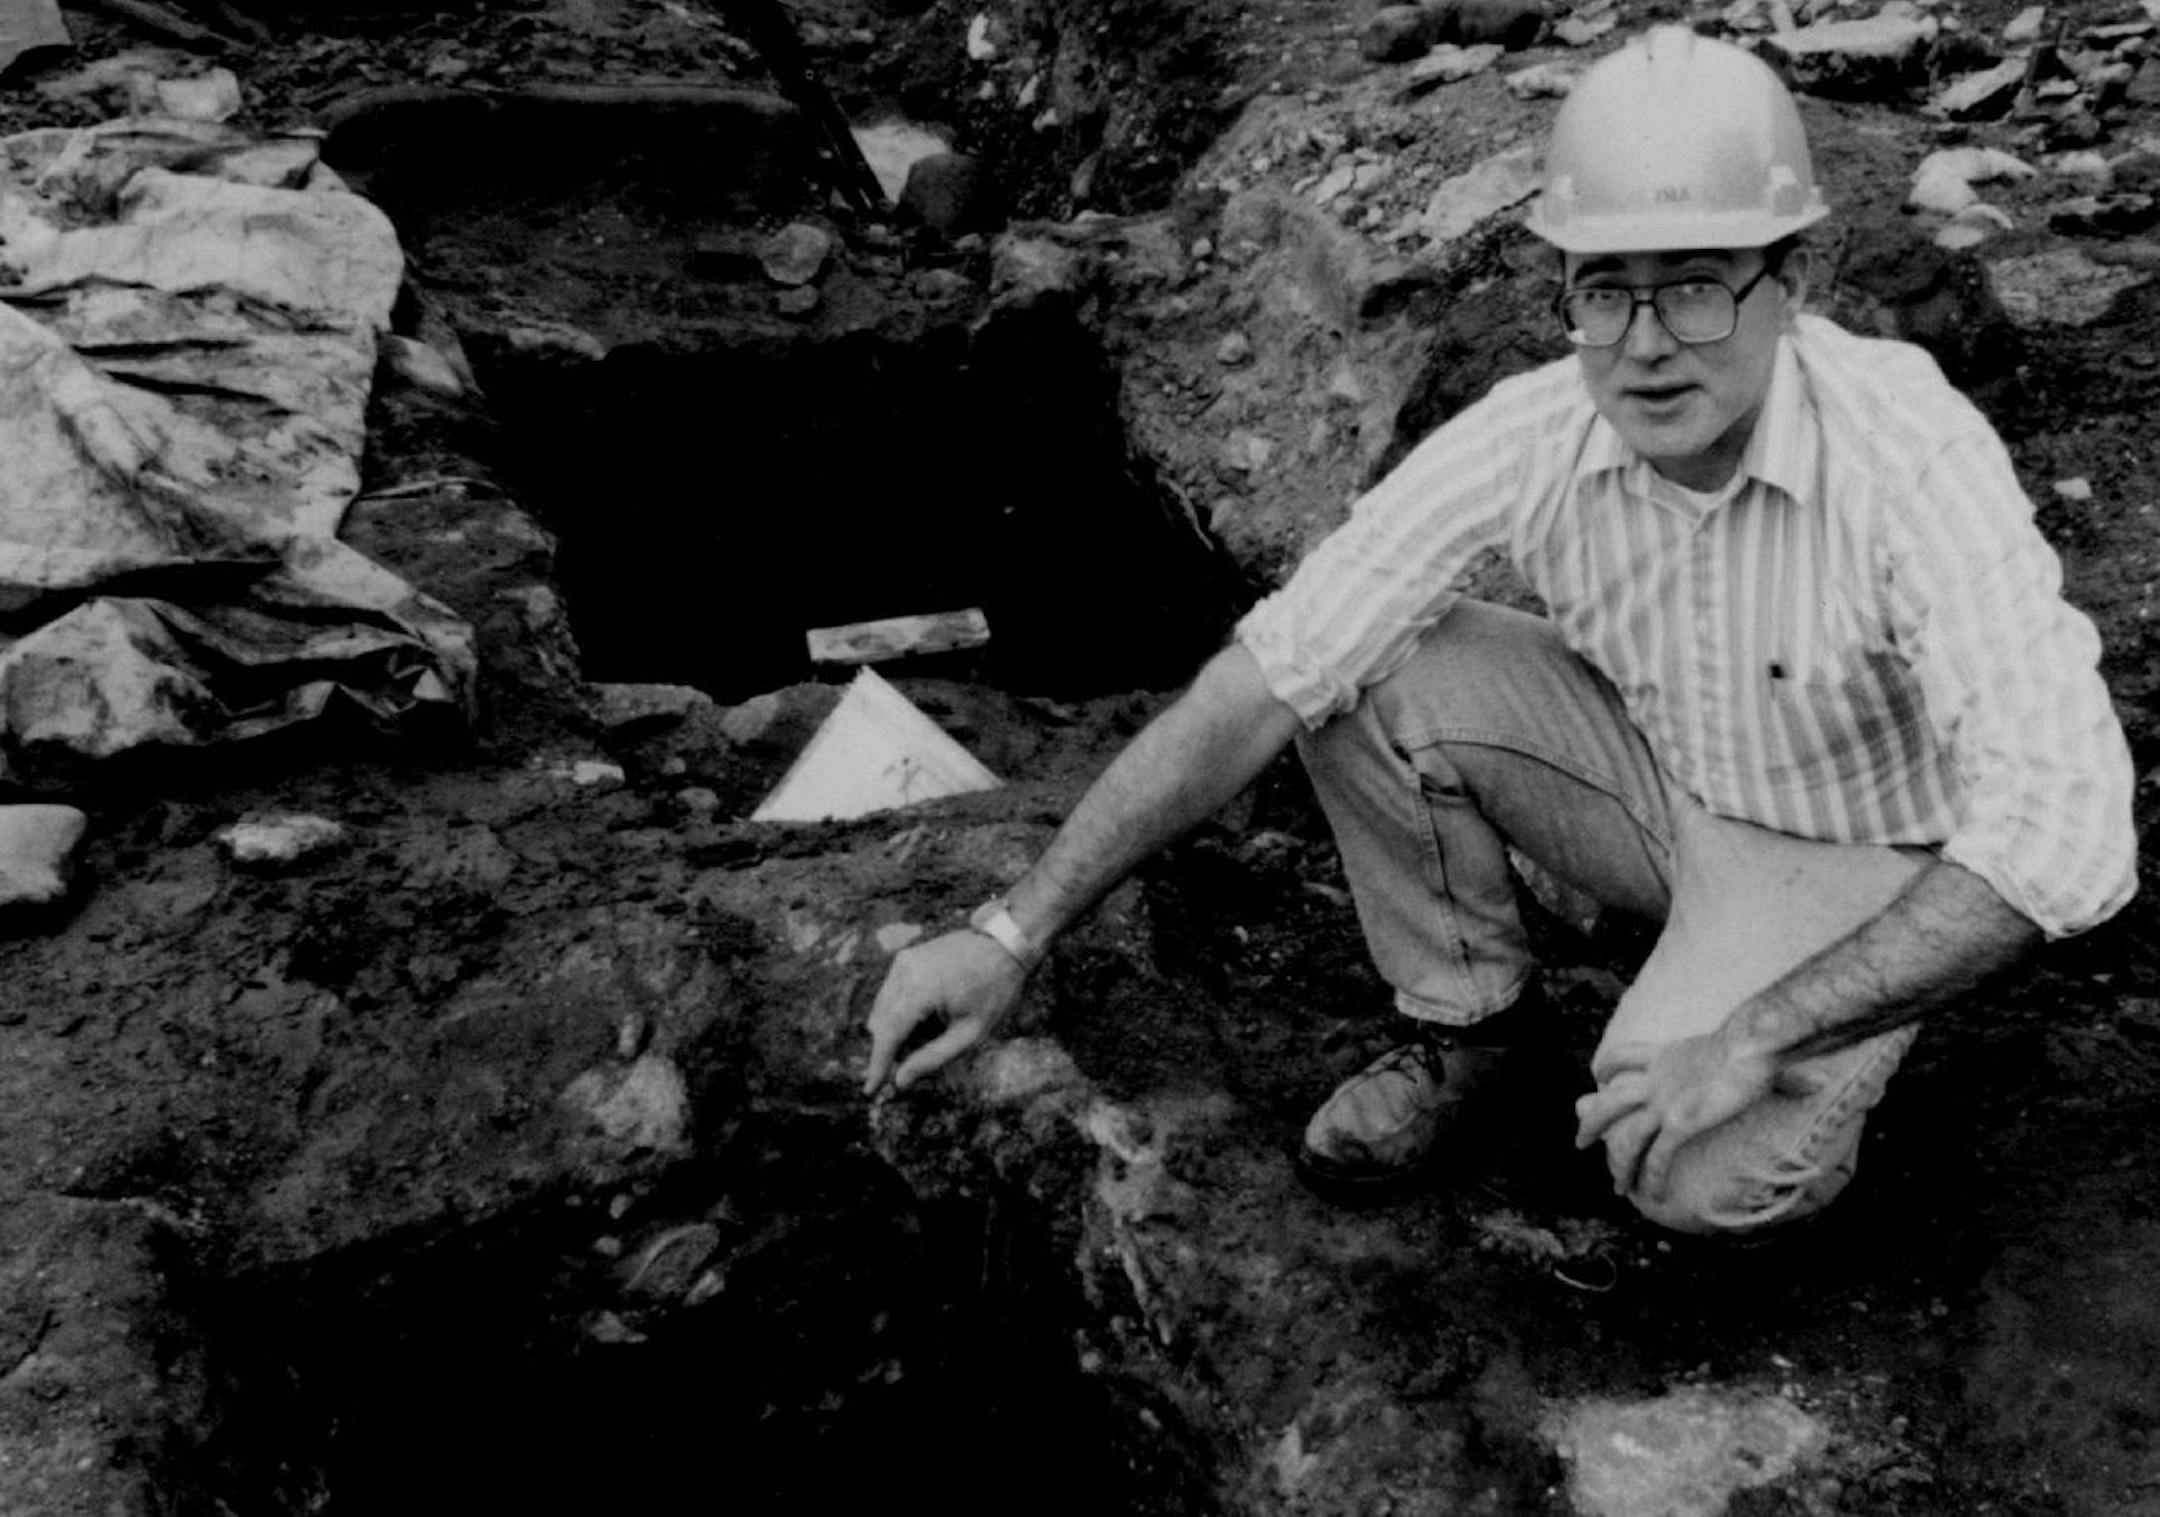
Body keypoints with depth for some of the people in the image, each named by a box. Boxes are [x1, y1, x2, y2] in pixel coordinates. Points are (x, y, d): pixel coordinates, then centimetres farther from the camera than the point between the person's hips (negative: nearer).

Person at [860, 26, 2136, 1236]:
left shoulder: (1913, 456, -32)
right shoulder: (1530, 438, -21)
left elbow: (2065, 829, -37)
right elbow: (1267, 676, -23)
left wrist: (1756, 1037, -38)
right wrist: (1015, 933, -28)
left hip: (1857, 851, -3)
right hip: (1658, 776, 4)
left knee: (1699, 1174, -30)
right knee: (1369, 675, -19)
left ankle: (1813, 1089, 7)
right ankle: (1469, 1017, 2)